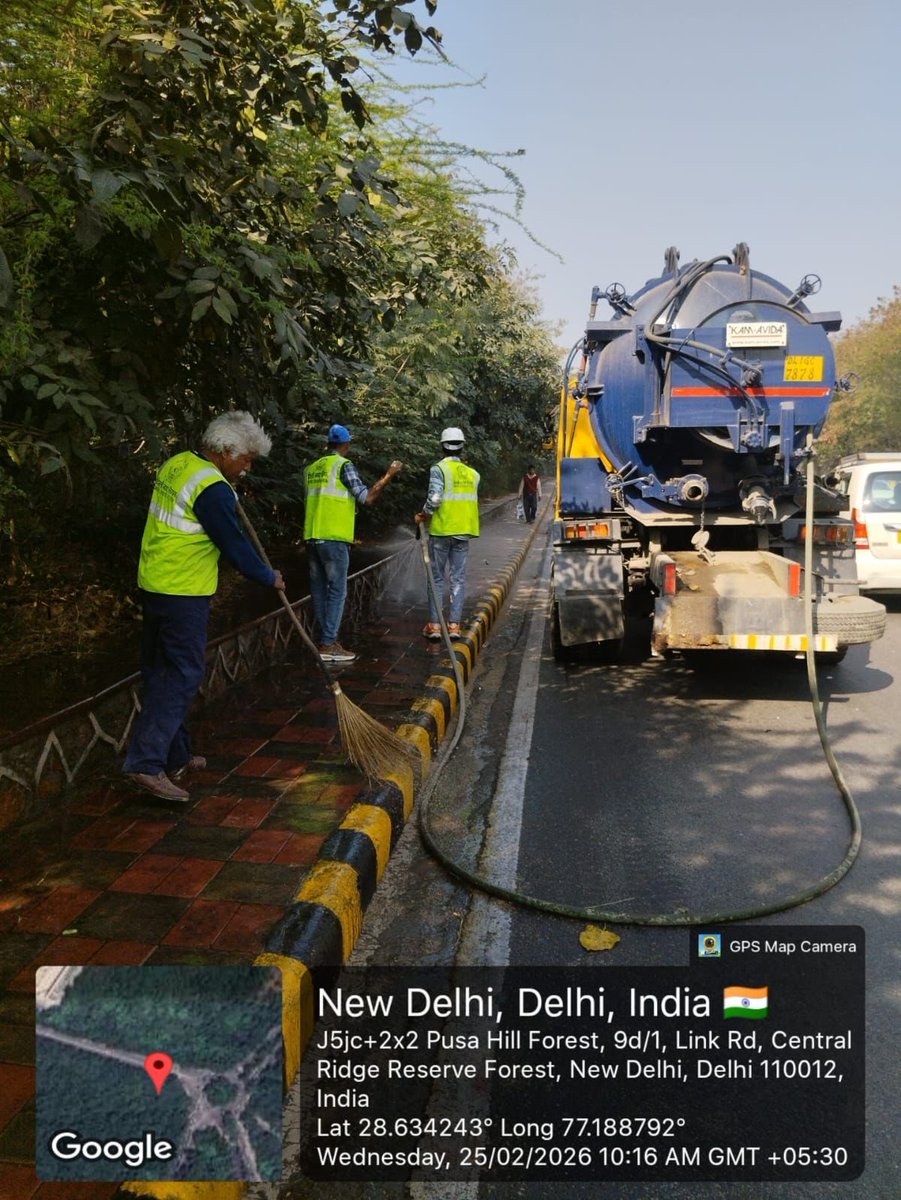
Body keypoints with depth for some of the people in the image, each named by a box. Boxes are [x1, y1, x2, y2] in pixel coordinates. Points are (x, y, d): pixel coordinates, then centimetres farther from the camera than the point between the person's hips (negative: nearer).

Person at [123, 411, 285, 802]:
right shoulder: (212, 489, -18)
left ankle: (173, 757, 25)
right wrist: (270, 578, 0)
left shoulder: (177, 463, 10)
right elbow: (235, 545, -14)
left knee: (161, 672, 13)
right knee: (181, 675, -5)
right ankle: (147, 763, -7)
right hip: (183, 594, -10)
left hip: (154, 585, 10)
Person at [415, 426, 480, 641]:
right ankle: (454, 625, 7)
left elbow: (434, 498, -18)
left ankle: (434, 625, 5)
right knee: (458, 579, 7)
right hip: (464, 531, 4)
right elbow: (471, 500, 9)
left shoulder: (439, 469, -8)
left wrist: (424, 515, -2)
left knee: (437, 578, 5)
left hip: (441, 530, -4)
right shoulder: (472, 473, 8)